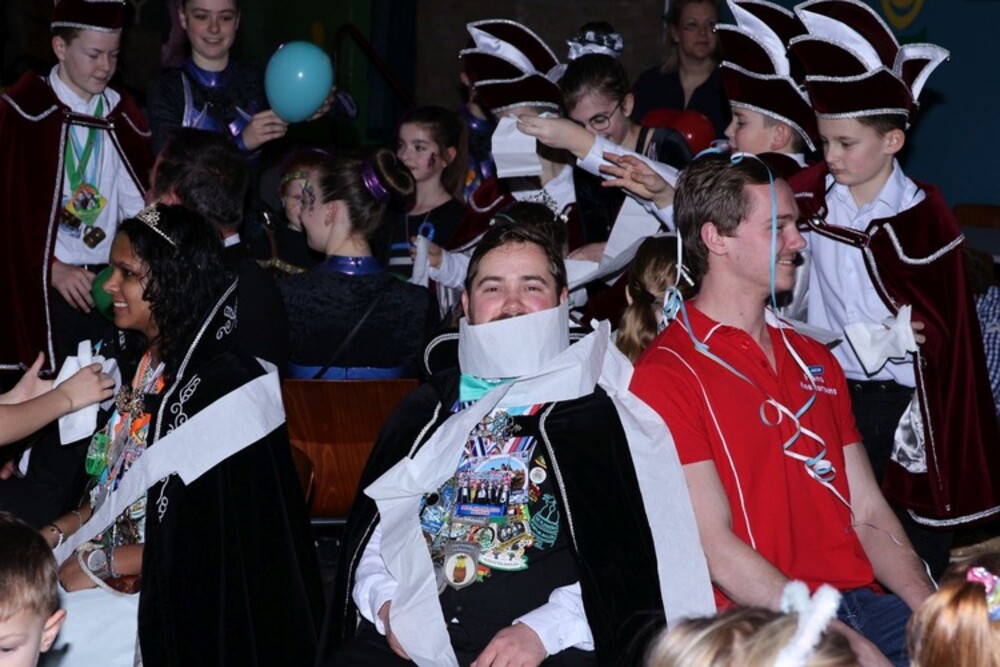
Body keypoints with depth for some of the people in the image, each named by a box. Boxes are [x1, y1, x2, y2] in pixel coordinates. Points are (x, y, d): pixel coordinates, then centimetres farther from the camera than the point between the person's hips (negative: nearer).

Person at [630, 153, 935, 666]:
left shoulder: (815, 360, 22)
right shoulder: (667, 374, -2)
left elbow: (868, 514, 17)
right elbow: (716, 548, -9)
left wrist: (933, 610, -1)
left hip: (864, 604, 6)